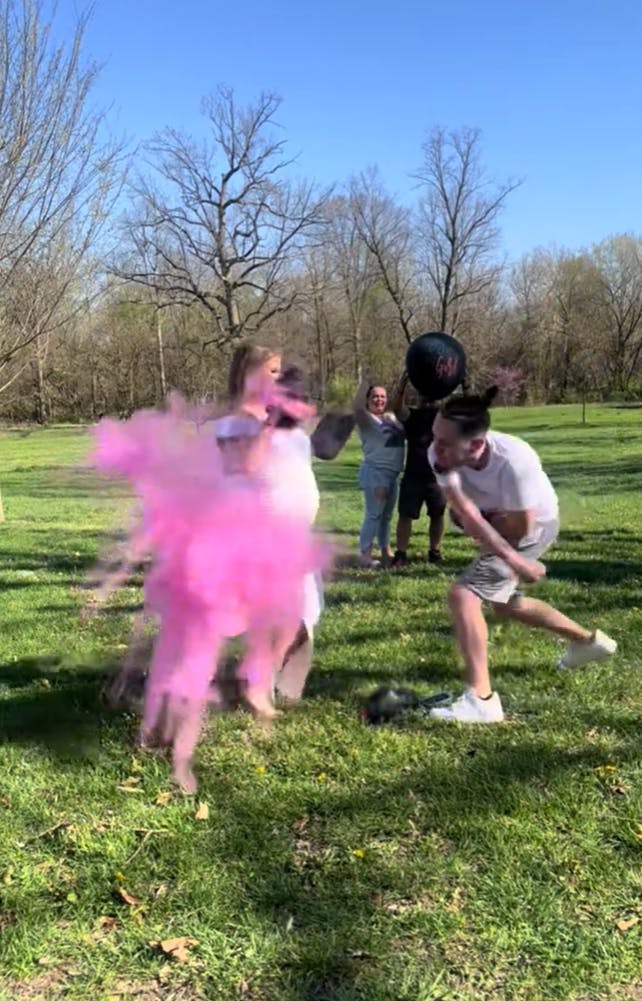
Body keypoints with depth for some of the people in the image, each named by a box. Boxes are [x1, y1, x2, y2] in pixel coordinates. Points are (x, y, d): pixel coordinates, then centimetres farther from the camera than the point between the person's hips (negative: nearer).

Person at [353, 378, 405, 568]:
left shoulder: (392, 418, 14)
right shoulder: (366, 418, -8)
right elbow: (357, 406, -27)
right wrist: (365, 381, -30)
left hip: (392, 473, 8)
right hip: (375, 472, -8)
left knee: (387, 514, 16)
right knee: (374, 514, -7)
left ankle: (386, 551, 27)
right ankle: (364, 554, -2)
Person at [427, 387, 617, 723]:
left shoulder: (514, 461, -43)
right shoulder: (439, 455, -29)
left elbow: (520, 530, -30)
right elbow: (467, 516, -28)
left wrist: (476, 522, -16)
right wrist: (513, 559, -35)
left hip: (534, 527, -7)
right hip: (497, 525, 7)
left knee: (462, 594, -22)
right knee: (504, 602, 26)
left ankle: (482, 700, -18)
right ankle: (587, 641, 47)